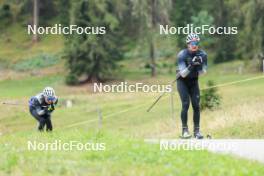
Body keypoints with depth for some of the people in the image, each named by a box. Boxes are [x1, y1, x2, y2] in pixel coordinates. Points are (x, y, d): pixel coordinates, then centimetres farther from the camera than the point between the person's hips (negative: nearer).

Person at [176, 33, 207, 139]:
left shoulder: (202, 55, -13)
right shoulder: (182, 55, -23)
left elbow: (202, 73, -8)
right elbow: (183, 74, -25)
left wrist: (200, 65, -28)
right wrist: (191, 65, -40)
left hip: (194, 81, 3)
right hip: (182, 81, -3)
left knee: (196, 105, -6)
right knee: (185, 104, -16)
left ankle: (196, 131, 2)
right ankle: (184, 130, -8)